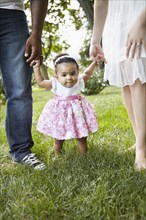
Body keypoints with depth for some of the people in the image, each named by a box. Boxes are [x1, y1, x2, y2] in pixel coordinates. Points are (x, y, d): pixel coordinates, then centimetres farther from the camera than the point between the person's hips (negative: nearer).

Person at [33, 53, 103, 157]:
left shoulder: (79, 81, -14)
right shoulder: (55, 84, -20)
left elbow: (87, 74, 9)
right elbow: (40, 82, -5)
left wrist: (95, 63, 9)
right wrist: (36, 68, -8)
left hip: (77, 111, 2)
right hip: (60, 112, -1)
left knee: (81, 135, 14)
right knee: (59, 137, 15)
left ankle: (84, 154, 32)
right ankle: (57, 153, 37)